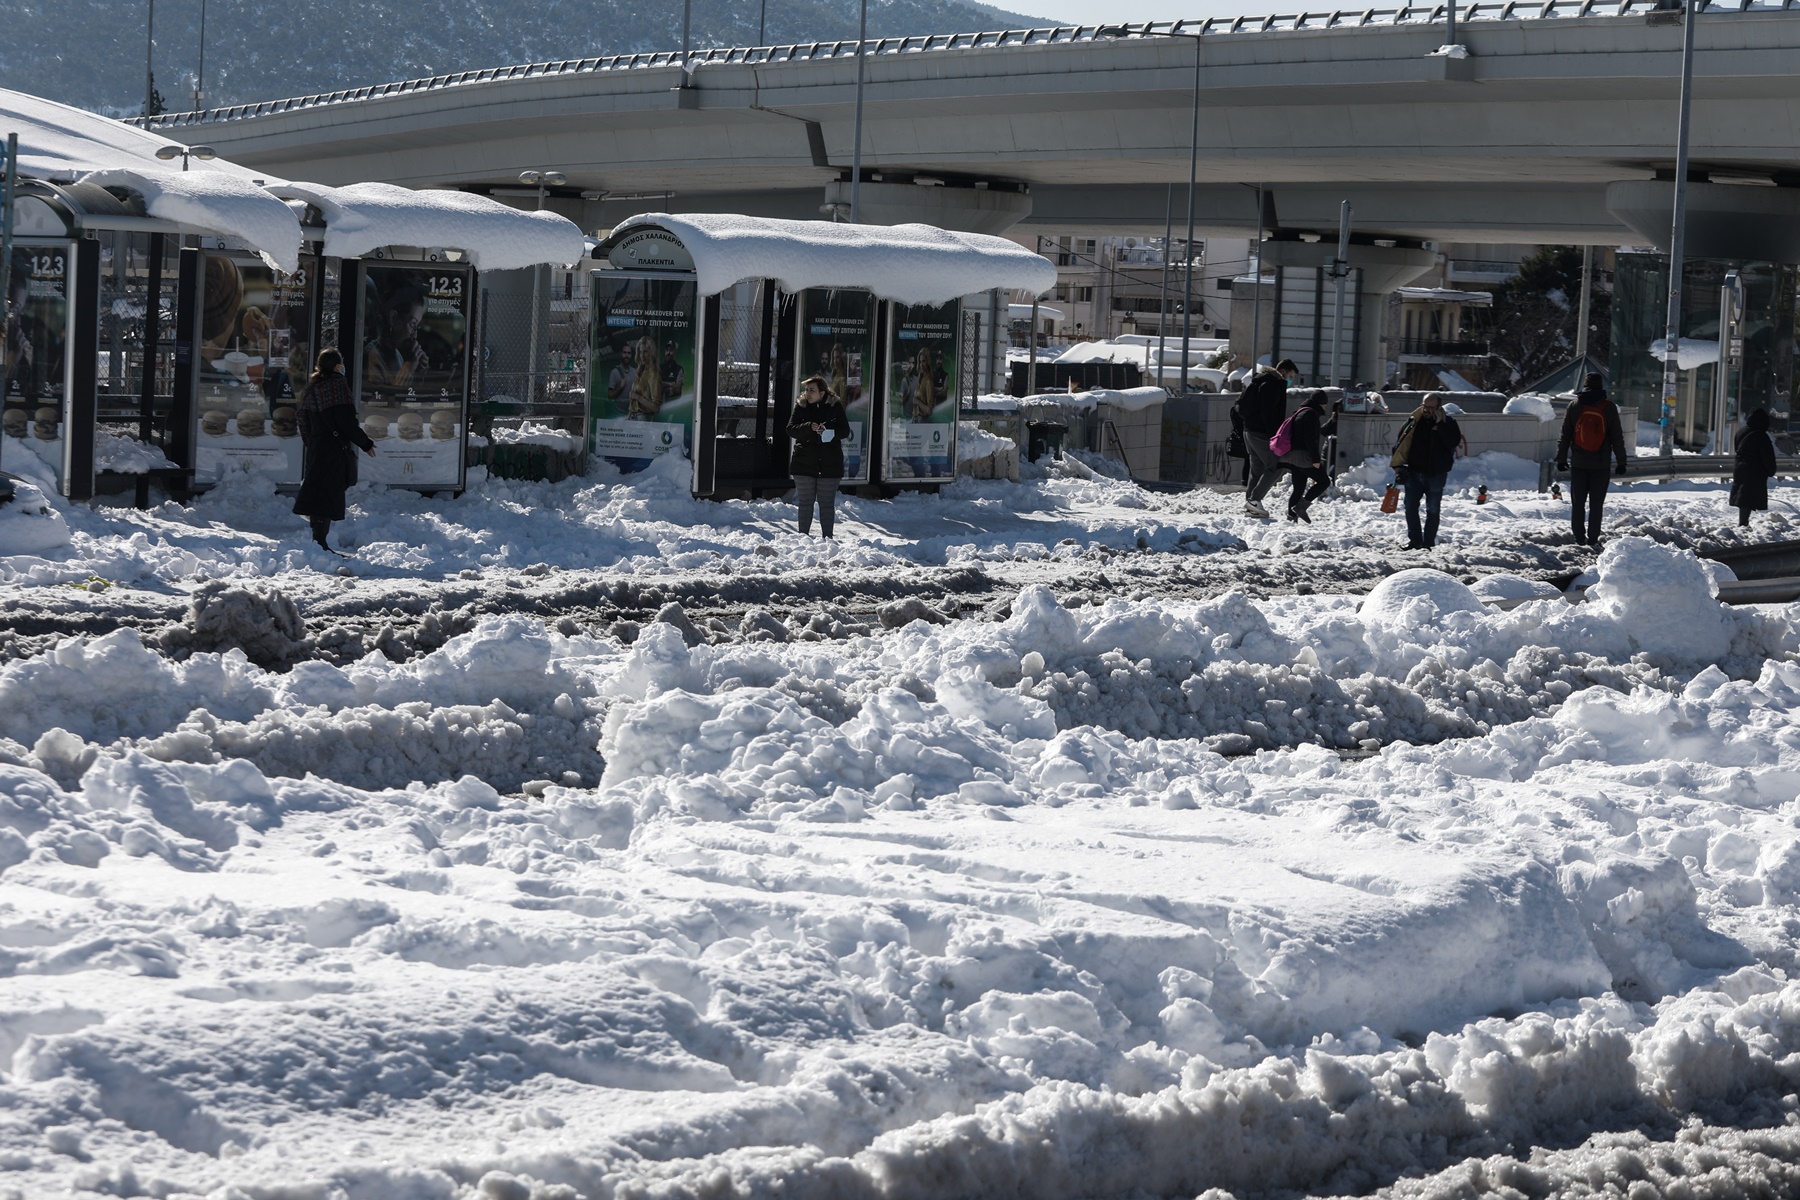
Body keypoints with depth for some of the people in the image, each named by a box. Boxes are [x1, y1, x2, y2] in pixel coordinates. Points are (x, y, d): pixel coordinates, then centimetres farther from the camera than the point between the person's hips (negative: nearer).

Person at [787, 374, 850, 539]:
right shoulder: (801, 406, 2)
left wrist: (829, 432, -21)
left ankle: (828, 536, 11)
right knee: (805, 502, 7)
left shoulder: (835, 406, -1)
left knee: (826, 503, 4)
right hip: (804, 462, 1)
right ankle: (803, 536, 14)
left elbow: (845, 430, -2)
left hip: (830, 463, -1)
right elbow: (790, 429, -6)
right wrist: (809, 428, -23)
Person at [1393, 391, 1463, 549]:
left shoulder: (1448, 422, -6)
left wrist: (1440, 424, -24)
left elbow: (1454, 442, -21)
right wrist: (1398, 465, -1)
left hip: (1436, 475, -3)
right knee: (1411, 507, 5)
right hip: (1414, 472, 3)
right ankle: (1414, 541, 15)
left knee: (1433, 511, 5)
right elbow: (1401, 443, 5)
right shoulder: (1414, 420, -1)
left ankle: (1428, 543, 13)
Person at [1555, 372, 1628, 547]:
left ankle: (1579, 537, 8)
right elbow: (1617, 437, 0)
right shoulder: (1609, 408, -3)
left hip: (1578, 463, 1)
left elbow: (1565, 435, 3)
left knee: (1577, 503, 8)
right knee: (1596, 504, 2)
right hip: (1601, 465, -1)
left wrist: (1561, 458, 10)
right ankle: (1593, 539, 1)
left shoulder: (1574, 406, -1)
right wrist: (1621, 461, 6)